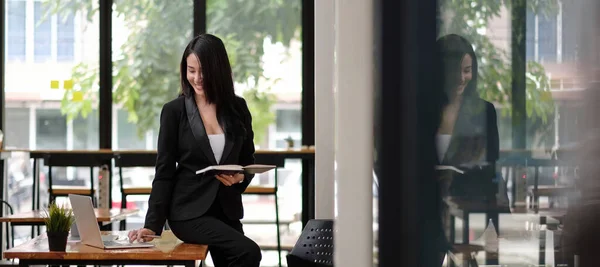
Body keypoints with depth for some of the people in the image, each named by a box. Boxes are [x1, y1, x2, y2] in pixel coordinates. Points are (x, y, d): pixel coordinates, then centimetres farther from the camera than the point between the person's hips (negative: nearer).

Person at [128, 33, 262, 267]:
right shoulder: (174, 111, -4)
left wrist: (240, 177, -12)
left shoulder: (237, 108, 4)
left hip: (227, 209, 5)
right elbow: (164, 171, -4)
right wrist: (152, 225, -11)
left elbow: (248, 160, 12)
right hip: (189, 210, -5)